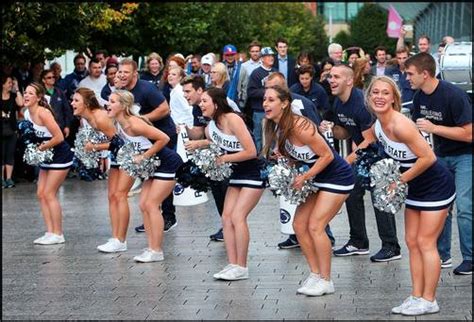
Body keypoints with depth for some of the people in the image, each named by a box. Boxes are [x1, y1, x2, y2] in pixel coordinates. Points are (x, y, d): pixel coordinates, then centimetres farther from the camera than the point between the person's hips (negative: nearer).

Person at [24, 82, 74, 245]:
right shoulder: (27, 113, 3)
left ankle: (58, 234, 1)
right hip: (47, 157, 9)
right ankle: (50, 232, 11)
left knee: (49, 194, -7)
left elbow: (59, 137, -26)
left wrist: (42, 148, -17)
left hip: (60, 156, -9)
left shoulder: (43, 113, -23)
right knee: (41, 194, 6)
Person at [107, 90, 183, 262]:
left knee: (151, 204, -10)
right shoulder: (119, 125, 0)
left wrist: (144, 156, -23)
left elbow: (163, 138, -27)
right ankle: (152, 248, 10)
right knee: (144, 205, 5)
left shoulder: (134, 124, -26)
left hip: (168, 164, -9)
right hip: (155, 166, 9)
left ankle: (157, 251, -5)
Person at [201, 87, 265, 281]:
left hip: (254, 174, -8)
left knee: (238, 216, -15)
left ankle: (241, 268, -8)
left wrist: (224, 159, -19)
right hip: (236, 174, 8)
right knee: (227, 217, -1)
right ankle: (232, 265, 3)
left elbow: (251, 151, -23)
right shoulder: (210, 128, 3)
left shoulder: (232, 120, -21)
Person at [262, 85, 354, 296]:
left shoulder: (299, 127, -27)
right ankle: (315, 274, 16)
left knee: (315, 226, -11)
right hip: (318, 178, 9)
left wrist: (304, 177, -20)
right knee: (299, 225, 5)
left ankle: (326, 281, 0)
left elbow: (327, 155, -23)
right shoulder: (278, 128, -1)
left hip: (337, 177, -9)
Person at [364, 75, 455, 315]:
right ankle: (417, 297, 16)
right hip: (416, 187, 9)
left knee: (425, 242, -4)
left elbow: (428, 158, -29)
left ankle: (429, 300, 5)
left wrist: (400, 180, -21)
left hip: (436, 185, -9)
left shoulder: (401, 125, -29)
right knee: (412, 241, 9)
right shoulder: (376, 128, -3)